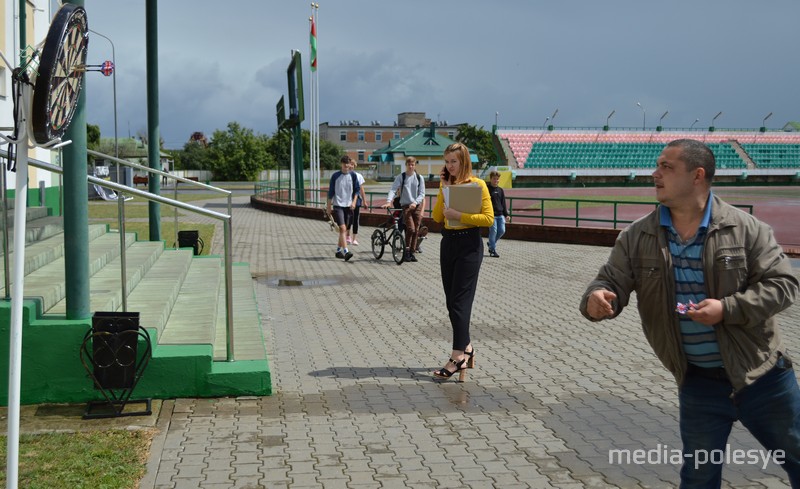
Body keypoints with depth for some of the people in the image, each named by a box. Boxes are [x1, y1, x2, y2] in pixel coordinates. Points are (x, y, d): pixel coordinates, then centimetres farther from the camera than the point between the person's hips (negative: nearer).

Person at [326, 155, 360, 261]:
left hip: (348, 205, 3)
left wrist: (354, 202, -4)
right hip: (338, 205, -3)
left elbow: (357, 189, 10)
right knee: (342, 228, -16)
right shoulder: (335, 175, -1)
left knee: (344, 229, 10)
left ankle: (338, 250, 23)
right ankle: (346, 252, -23)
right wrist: (328, 206, 5)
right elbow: (331, 191, 4)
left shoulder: (353, 175, 5)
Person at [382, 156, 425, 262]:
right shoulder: (401, 177, 0)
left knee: (416, 230, 4)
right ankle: (407, 251, -2)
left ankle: (412, 252, 14)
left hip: (417, 206, 3)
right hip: (406, 206, -3)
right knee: (411, 229, -16)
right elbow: (393, 189, -10)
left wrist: (415, 202, -16)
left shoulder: (419, 178, 5)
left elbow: (422, 193, 2)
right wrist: (388, 201, -26)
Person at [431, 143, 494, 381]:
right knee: (451, 301, 10)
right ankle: (466, 347, 23)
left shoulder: (477, 184, -6)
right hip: (448, 243, 7)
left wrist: (459, 215, -19)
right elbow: (437, 217, 3)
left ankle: (458, 356, -8)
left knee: (460, 301, -9)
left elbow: (488, 218, -13)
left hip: (469, 244, -7)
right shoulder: (445, 184, 11)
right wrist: (444, 190, -4)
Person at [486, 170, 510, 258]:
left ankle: (491, 243, 24)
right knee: (493, 231, -7)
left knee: (502, 230, 1)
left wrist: (506, 215, 13)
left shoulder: (500, 190, 14)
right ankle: (493, 250, 4)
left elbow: (503, 203, 17)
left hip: (500, 214, 6)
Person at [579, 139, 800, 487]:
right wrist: (598, 298, -31)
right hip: (699, 382, 1)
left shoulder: (745, 228, -10)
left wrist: (728, 308, -25)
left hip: (763, 376, -1)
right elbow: (612, 281, -6)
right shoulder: (637, 237, -5)